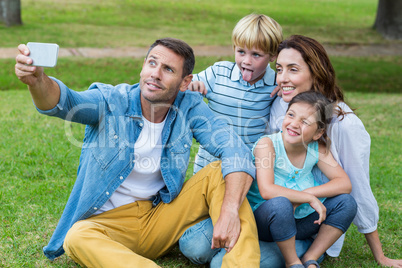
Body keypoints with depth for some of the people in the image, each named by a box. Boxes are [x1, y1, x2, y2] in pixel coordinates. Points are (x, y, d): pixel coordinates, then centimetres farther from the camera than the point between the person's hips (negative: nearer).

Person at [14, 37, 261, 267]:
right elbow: (65, 102, -30)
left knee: (219, 173, -17)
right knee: (78, 238, -35)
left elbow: (235, 150, -18)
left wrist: (230, 211, -34)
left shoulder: (190, 107, -6)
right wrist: (37, 80, -54)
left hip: (162, 217, 2)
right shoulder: (111, 101, -11)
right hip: (110, 224, -2)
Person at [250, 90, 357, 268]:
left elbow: (344, 184, -9)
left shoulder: (318, 148, -5)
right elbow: (267, 190, -29)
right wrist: (309, 198, -25)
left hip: (298, 223, 5)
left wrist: (306, 193, -22)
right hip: (264, 222, -4)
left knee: (346, 202, -10)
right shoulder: (267, 144, -18)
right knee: (280, 203, -36)